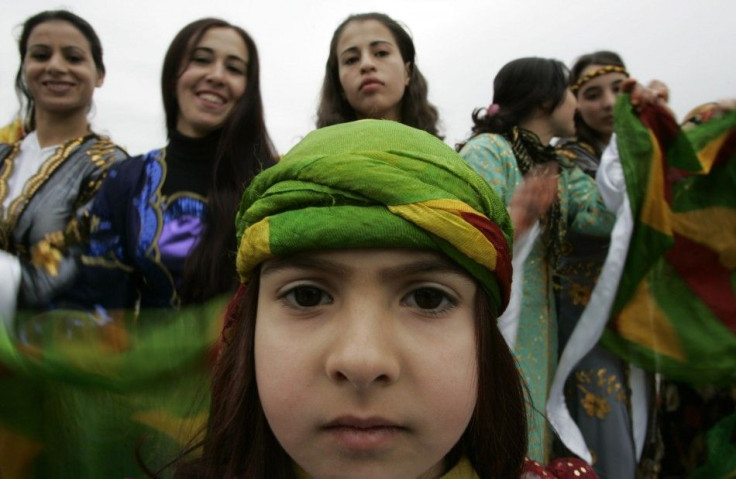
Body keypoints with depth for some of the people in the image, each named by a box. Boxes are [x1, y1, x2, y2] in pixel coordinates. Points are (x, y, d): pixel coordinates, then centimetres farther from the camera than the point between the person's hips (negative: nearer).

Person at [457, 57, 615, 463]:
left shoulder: (556, 168, 13)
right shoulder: (487, 151, -11)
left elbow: (600, 216, -4)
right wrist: (512, 220, -37)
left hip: (536, 331, 8)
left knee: (530, 437, 15)